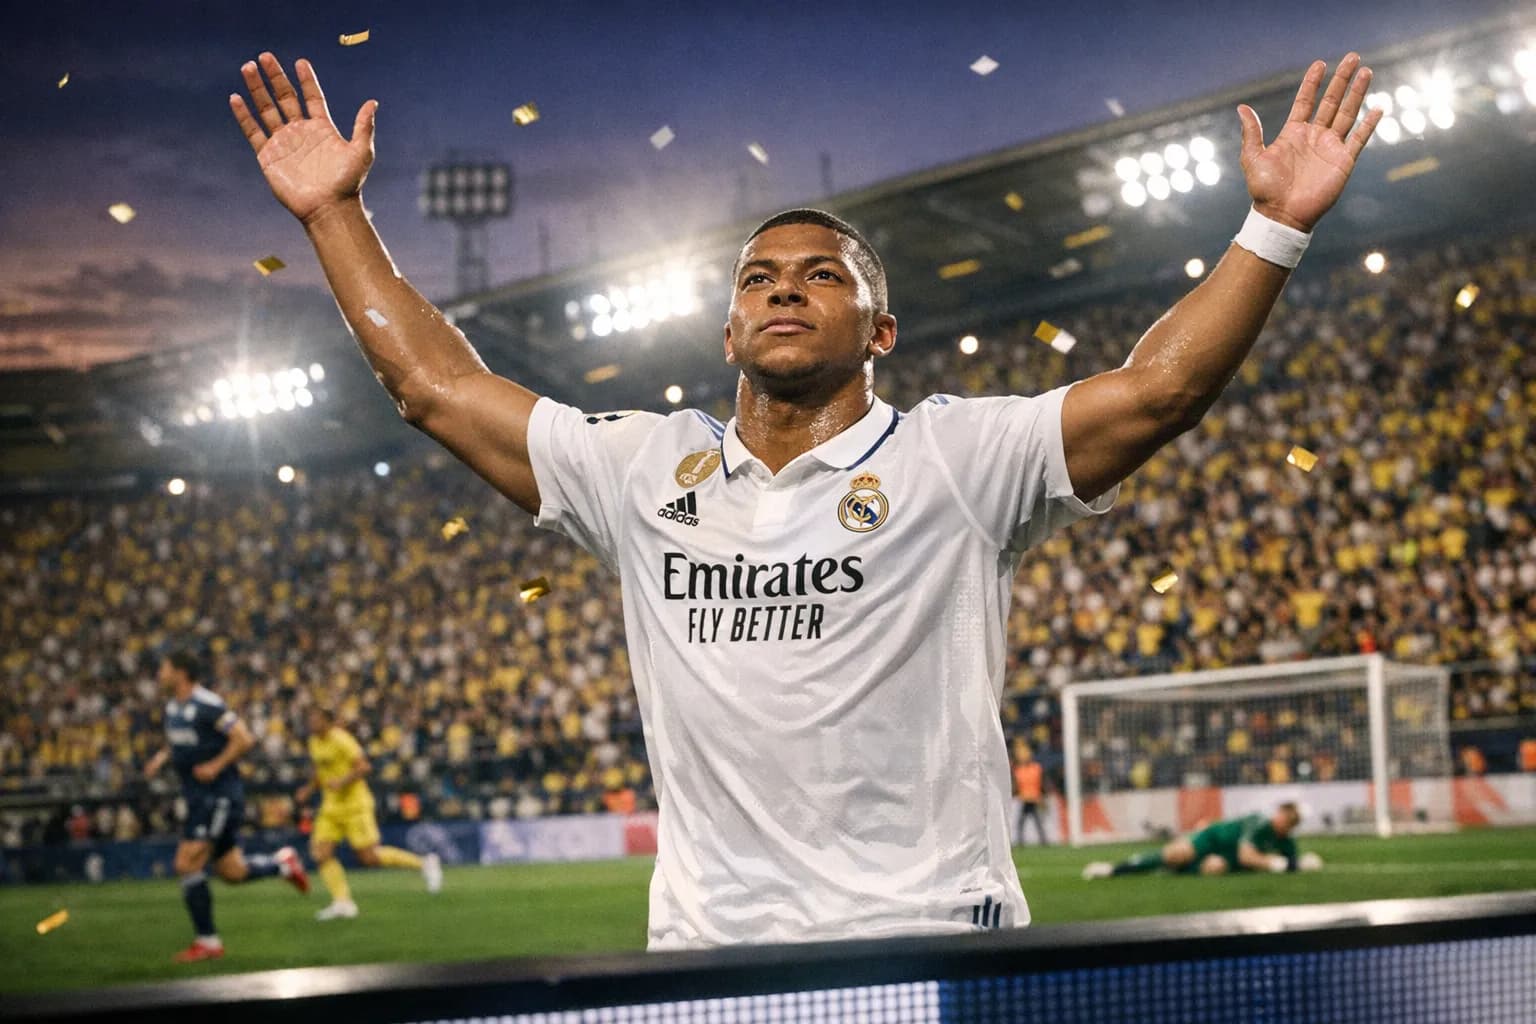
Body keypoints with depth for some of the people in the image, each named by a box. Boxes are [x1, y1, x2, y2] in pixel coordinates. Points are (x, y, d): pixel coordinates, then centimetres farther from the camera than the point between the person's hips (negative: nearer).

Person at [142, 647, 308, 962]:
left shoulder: (208, 705, -17)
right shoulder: (173, 708, 11)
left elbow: (244, 739, -19)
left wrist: (215, 766, -20)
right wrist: (161, 757, 9)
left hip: (219, 795, -9)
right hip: (198, 797, 9)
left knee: (188, 865, -12)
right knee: (232, 872, 12)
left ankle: (207, 941, -4)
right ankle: (282, 863, 33)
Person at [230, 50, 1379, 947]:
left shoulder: (954, 458, 3)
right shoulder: (644, 470, 14)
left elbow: (1155, 387, -7)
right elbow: (434, 380, 17)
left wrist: (1276, 226, -16)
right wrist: (335, 213, 17)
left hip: (929, 946, -3)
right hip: (703, 954, 3)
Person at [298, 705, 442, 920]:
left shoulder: (340, 739, -15)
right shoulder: (315, 741, 11)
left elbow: (364, 766, -18)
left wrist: (342, 782, -28)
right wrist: (309, 789, 10)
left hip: (354, 804, -8)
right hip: (331, 807, 8)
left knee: (369, 857, -8)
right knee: (320, 853, -7)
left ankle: (423, 863, 7)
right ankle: (342, 902, -3)